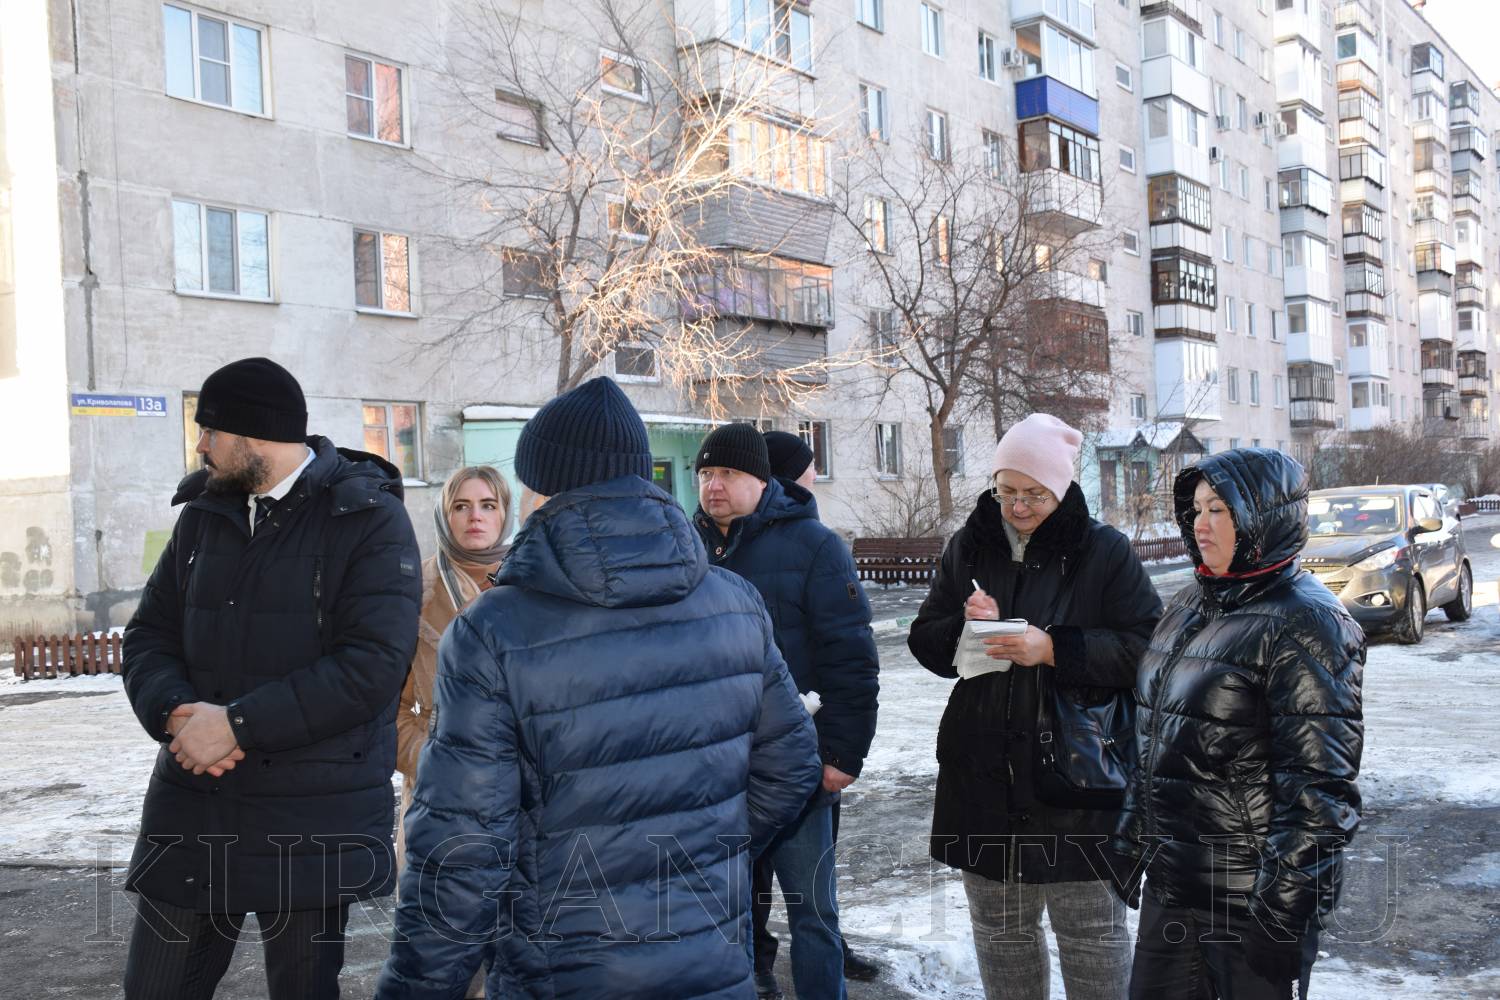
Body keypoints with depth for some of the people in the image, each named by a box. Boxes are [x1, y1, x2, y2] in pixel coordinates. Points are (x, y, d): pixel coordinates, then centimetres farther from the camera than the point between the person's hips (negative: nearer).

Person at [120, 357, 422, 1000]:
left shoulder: (370, 519, -9)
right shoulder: (203, 515, 12)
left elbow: (372, 665, -18)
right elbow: (148, 637, 11)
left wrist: (237, 724, -18)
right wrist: (176, 711, -11)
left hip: (316, 818, -5)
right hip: (194, 805, 6)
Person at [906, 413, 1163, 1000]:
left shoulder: (1104, 551, -4)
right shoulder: (968, 547, 7)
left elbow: (1143, 647, -11)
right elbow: (924, 640, 8)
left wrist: (1053, 650, -22)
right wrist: (967, 628, -13)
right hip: (982, 771, 4)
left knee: (1092, 932, 5)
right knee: (999, 929, 17)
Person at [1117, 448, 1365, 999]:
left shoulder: (1305, 622, -15)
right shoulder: (1192, 604, 9)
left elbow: (1318, 784, -18)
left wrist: (1284, 903, -19)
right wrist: (1134, 834, 17)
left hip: (1249, 895, -7)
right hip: (1168, 881, 8)